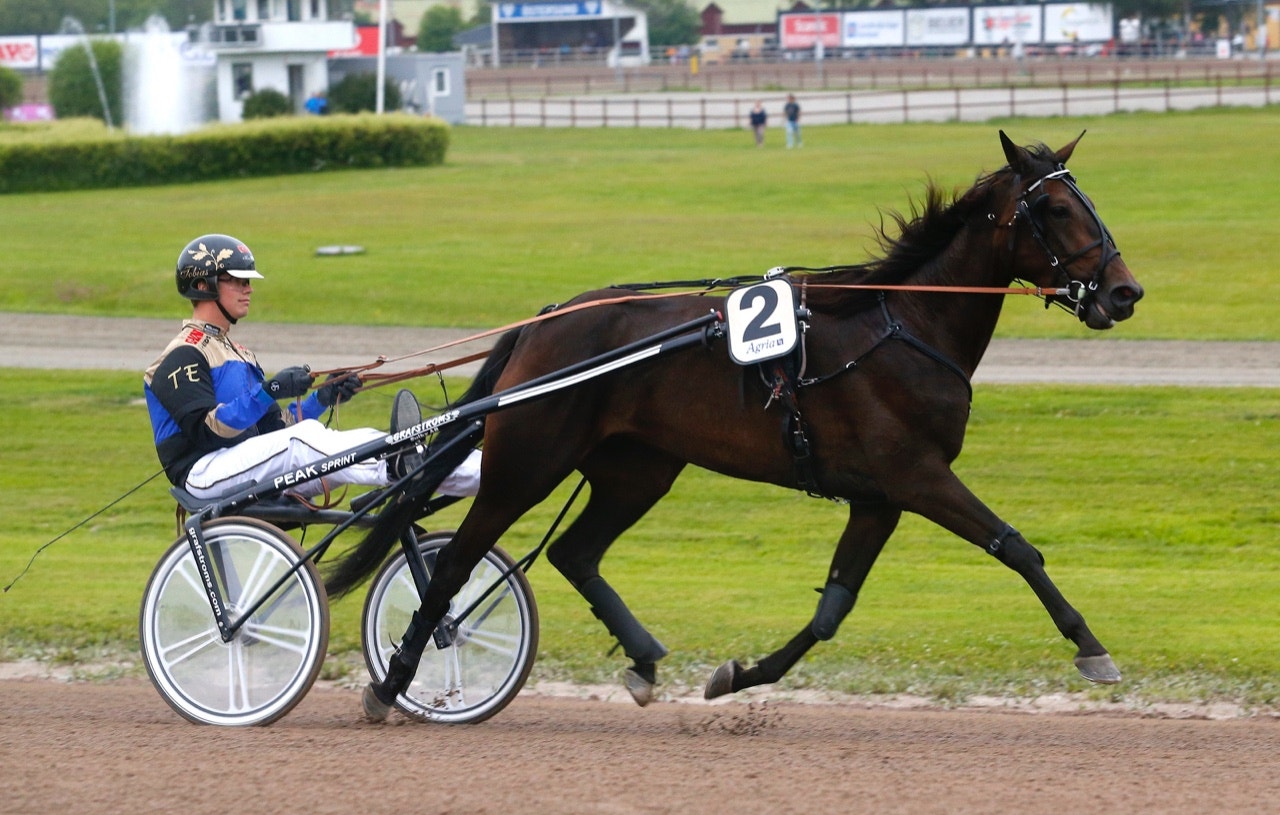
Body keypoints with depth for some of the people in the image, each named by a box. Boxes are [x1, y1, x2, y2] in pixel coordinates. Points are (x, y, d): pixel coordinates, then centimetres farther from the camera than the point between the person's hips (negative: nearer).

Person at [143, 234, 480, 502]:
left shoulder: (239, 355, 25)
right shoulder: (183, 357, -5)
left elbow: (272, 425, 18)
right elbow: (207, 428, -19)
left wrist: (323, 398, 3)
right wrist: (269, 391, -27)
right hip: (205, 473, -8)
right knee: (304, 439, -32)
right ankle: (395, 467, -55)